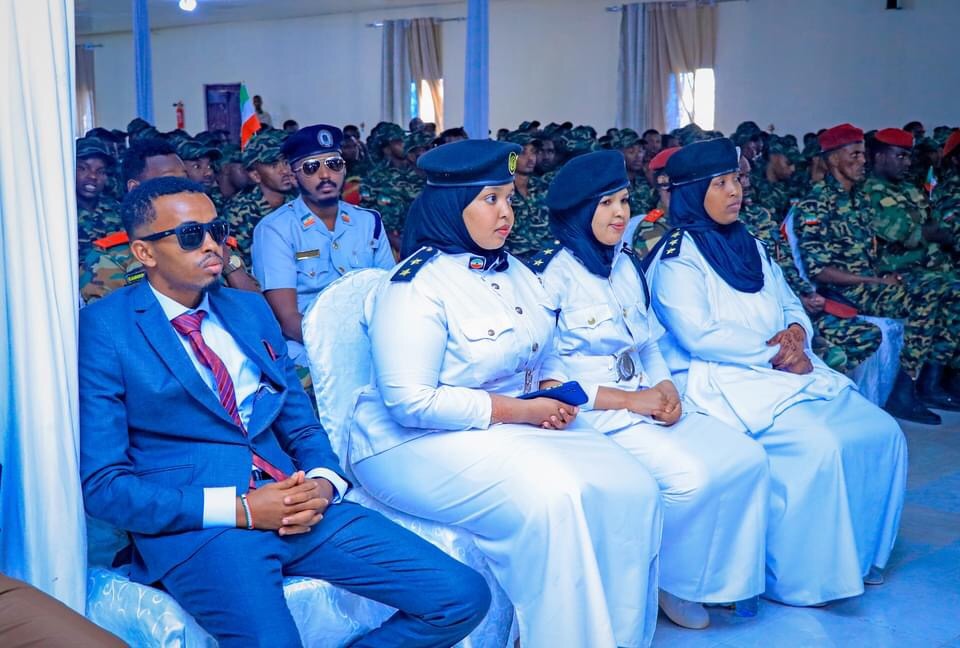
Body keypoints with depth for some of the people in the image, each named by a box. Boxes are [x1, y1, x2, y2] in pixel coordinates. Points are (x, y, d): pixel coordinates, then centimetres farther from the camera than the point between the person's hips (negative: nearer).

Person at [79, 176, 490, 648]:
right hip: (194, 523, -5)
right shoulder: (102, 329, -2)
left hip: (295, 508, 6)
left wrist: (323, 483, -4)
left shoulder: (251, 309, 16)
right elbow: (101, 484, -7)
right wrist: (240, 510, -15)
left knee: (463, 596, -7)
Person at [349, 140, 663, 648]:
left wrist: (553, 397, -4)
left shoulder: (512, 270, 10)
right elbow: (410, 402, -23)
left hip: (518, 422, 8)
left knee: (631, 488, -11)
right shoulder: (416, 285, -16)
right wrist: (520, 410, -20)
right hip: (418, 442, -8)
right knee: (550, 500, -31)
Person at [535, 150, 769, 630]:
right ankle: (655, 580, 0)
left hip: (644, 401, 7)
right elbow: (546, 372, -14)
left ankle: (712, 573, 7)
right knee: (691, 475, -27)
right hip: (590, 411, -7)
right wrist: (627, 400, -17)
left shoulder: (626, 264, 14)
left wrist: (666, 387, -4)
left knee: (747, 458, -10)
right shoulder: (551, 274, -9)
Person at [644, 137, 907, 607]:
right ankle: (801, 577, -10)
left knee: (881, 433, -3)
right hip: (721, 382, -8)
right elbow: (698, 335, -17)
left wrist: (796, 333, -4)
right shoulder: (678, 257, -7)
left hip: (783, 372, 8)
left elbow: (791, 306, 19)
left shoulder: (750, 246, 18)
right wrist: (773, 353, -15)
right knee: (818, 446, -27)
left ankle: (860, 553, 13)